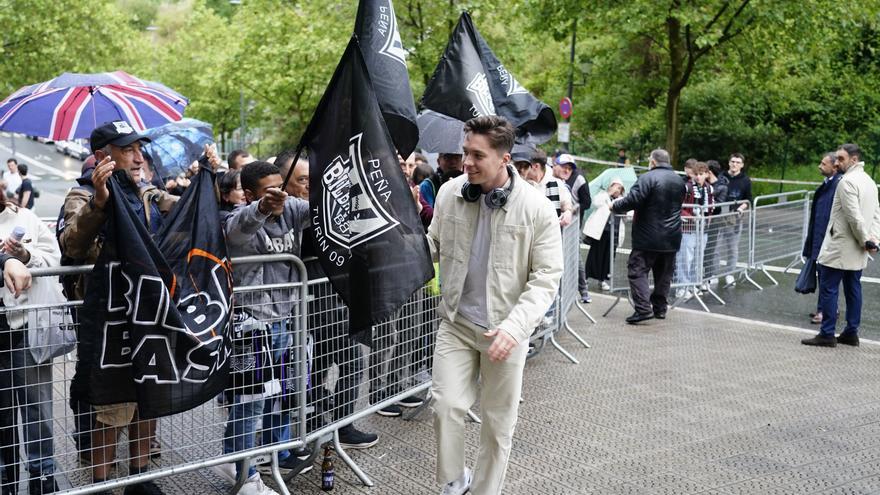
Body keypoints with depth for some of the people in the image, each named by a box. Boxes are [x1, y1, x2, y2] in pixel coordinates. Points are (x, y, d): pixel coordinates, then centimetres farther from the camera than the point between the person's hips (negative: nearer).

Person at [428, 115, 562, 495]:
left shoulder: (536, 208, -12)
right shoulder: (449, 193, -3)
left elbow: (546, 278, -10)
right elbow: (433, 245, 12)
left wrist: (514, 326, -23)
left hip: (506, 329, -2)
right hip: (455, 322, 2)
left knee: (498, 423, 9)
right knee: (447, 405, -7)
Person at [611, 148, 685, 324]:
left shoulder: (648, 178, -13)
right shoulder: (679, 180, 12)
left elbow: (632, 200, -20)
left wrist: (615, 206, -5)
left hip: (649, 237, -7)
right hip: (672, 238, 7)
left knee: (637, 270, -4)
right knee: (664, 274, 15)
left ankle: (643, 308, -14)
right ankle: (660, 308, 21)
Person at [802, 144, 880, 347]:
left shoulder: (847, 181, -16)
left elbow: (854, 216, -21)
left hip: (840, 247, -9)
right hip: (857, 250, 9)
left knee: (828, 288, -5)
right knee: (853, 289, 12)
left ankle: (827, 334, -3)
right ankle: (851, 332, 17)